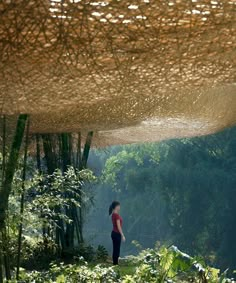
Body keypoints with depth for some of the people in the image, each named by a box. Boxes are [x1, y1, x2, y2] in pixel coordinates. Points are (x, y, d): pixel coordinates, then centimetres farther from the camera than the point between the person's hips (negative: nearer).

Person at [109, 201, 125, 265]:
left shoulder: (113, 214, 11)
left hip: (114, 233, 9)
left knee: (115, 250, 13)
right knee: (116, 250, -3)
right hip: (117, 234, -9)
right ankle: (115, 264, 2)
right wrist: (122, 235, -17)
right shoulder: (116, 215, -18)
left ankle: (115, 264, 18)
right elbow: (118, 226, -20)